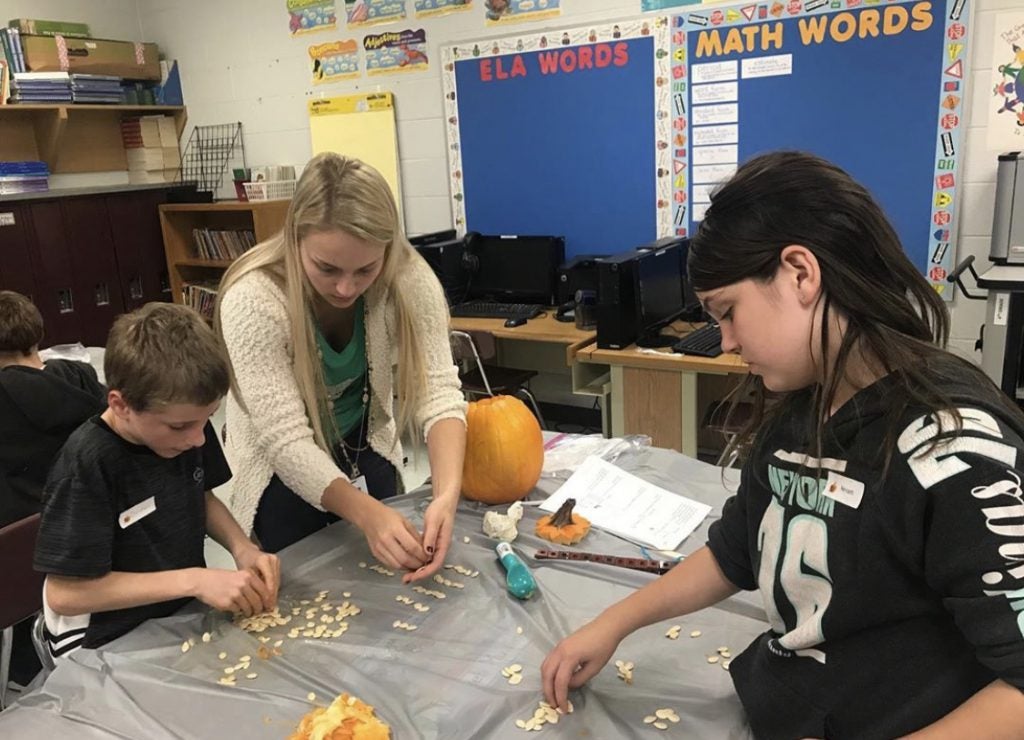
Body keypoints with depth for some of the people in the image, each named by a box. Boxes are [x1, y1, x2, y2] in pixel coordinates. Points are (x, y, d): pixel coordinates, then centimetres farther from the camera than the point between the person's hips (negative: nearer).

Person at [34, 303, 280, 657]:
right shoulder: (87, 465, -23)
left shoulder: (188, 421, -7)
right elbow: (63, 594, -20)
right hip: (109, 643, -5)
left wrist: (242, 548, -7)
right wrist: (193, 579, -23)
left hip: (185, 611, 5)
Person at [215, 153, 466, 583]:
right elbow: (285, 440, -32)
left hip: (369, 452, 3)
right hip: (283, 474, -2)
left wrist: (447, 494, -43)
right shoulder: (253, 301, -31)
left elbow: (437, 390, -27)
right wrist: (367, 513, -45)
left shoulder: (409, 279, -23)